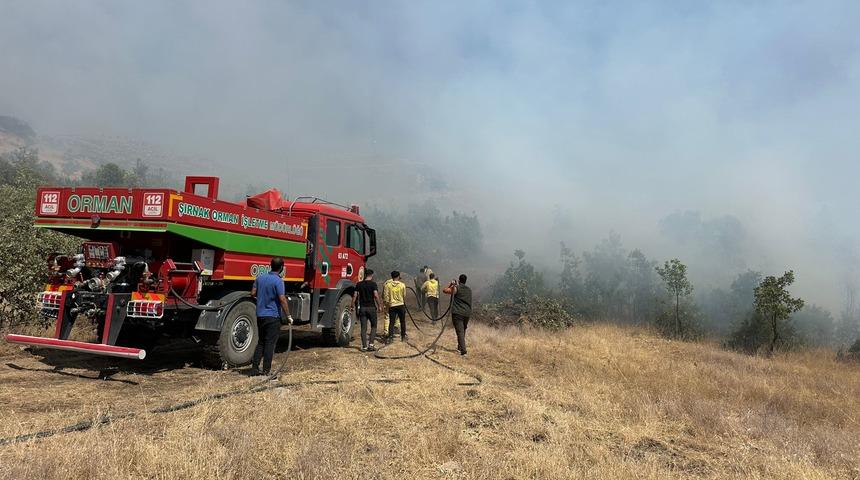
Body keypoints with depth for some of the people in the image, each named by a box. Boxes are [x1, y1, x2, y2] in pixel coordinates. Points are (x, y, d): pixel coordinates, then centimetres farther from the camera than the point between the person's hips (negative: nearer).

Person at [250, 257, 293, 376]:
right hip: (273, 316, -6)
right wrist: (289, 316, -13)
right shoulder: (278, 281, -15)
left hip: (260, 315, 6)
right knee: (270, 343, 1)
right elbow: (282, 300, -19)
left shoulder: (260, 278, 5)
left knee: (261, 342, 16)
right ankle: (266, 370, 2)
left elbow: (253, 293, 11)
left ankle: (254, 368, 12)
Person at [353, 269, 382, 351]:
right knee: (373, 326, 11)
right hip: (371, 307, -3)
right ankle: (371, 344, 0)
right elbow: (376, 295, -14)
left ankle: (364, 346, 6)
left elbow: (355, 296, 3)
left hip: (362, 308, 3)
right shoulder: (373, 284, -6)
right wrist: (379, 306, -6)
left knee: (363, 328, 6)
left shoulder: (359, 284, 5)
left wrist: (353, 305, 11)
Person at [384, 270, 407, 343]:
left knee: (391, 322, 2)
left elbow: (386, 296, -3)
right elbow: (404, 296, 4)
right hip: (401, 305, 0)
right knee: (402, 321, 14)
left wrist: (387, 304, 7)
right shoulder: (402, 285, -4)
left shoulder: (388, 285, -3)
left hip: (392, 305, 0)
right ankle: (403, 336, 22)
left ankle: (390, 337, -6)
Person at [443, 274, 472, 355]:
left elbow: (445, 290, 1)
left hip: (457, 313, -6)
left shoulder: (456, 288, -4)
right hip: (467, 313, 6)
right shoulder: (469, 290, 14)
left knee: (460, 331, -10)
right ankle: (460, 347, 33)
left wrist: (451, 284, 16)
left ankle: (463, 349, -21)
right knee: (463, 331, 20)